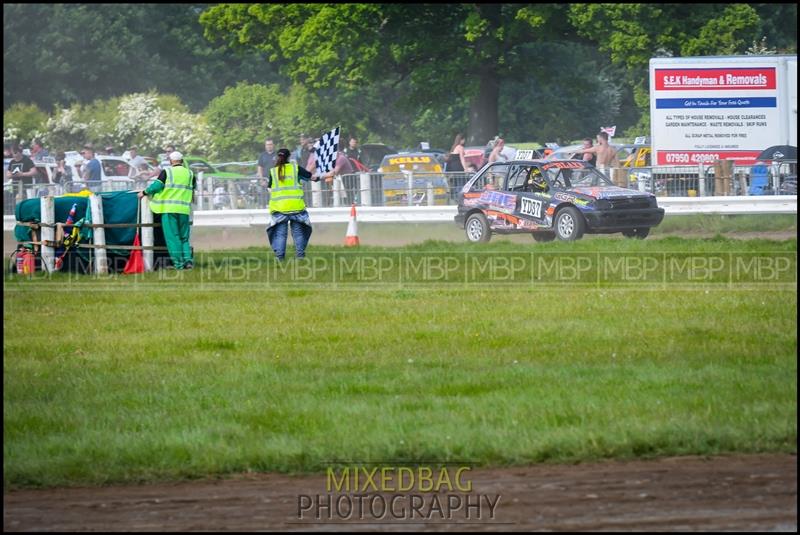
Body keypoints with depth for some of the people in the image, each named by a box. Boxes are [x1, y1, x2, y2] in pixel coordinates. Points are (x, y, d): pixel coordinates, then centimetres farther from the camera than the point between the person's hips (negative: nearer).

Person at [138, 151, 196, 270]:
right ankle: (188, 259, -3)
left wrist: (144, 192, 8)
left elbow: (157, 186, -7)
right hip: (184, 210, 3)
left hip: (169, 208, -3)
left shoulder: (167, 172, -2)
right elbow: (193, 189, 22)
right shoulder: (190, 174, 11)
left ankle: (178, 263, -5)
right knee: (184, 237, 13)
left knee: (172, 237, -1)